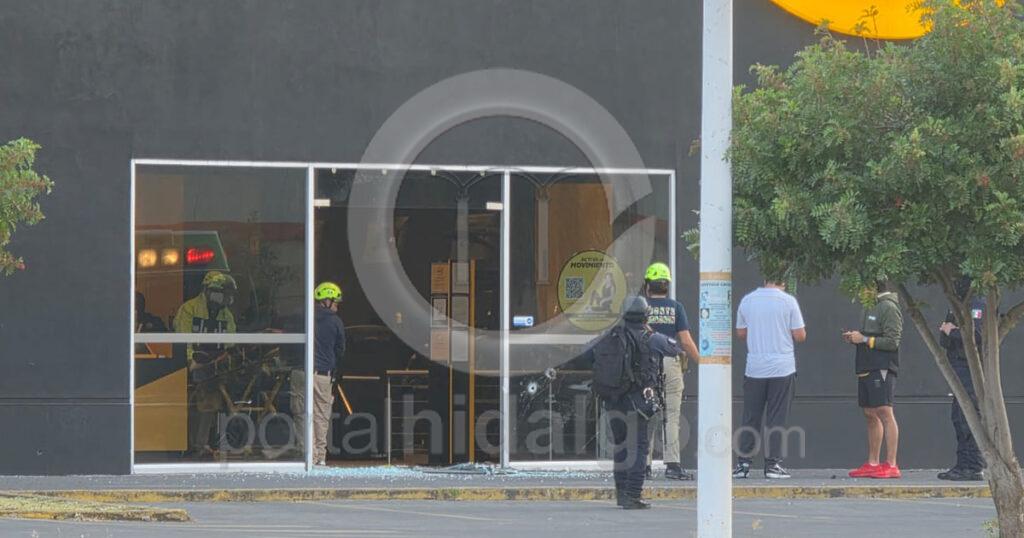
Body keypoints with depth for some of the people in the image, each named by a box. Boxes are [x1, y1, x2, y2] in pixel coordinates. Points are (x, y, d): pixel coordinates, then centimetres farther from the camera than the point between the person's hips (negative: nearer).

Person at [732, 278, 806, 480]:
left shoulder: (747, 301, 4)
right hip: (782, 368, -3)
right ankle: (773, 464, 1)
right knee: (776, 419, 2)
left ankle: (743, 463, 6)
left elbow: (740, 332, 14)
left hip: (755, 369, 3)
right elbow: (800, 336, -5)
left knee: (751, 418, 8)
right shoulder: (788, 301, -6)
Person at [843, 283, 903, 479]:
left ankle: (891, 465, -14)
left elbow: (892, 341, -15)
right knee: (870, 415, 10)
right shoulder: (870, 308, 19)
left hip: (882, 368, -10)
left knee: (884, 412, -12)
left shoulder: (889, 308, -9)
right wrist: (854, 338, 8)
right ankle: (872, 464, 15)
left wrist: (864, 339, -14)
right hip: (866, 368, 10)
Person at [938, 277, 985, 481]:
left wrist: (952, 331, -9)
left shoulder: (978, 304, -10)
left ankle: (974, 467, -10)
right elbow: (944, 342, 21)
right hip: (957, 367, 10)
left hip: (971, 369, -10)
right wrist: (945, 332, 0)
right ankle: (963, 465, 14)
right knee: (958, 418, 11)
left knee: (970, 419, -10)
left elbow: (976, 335, -21)